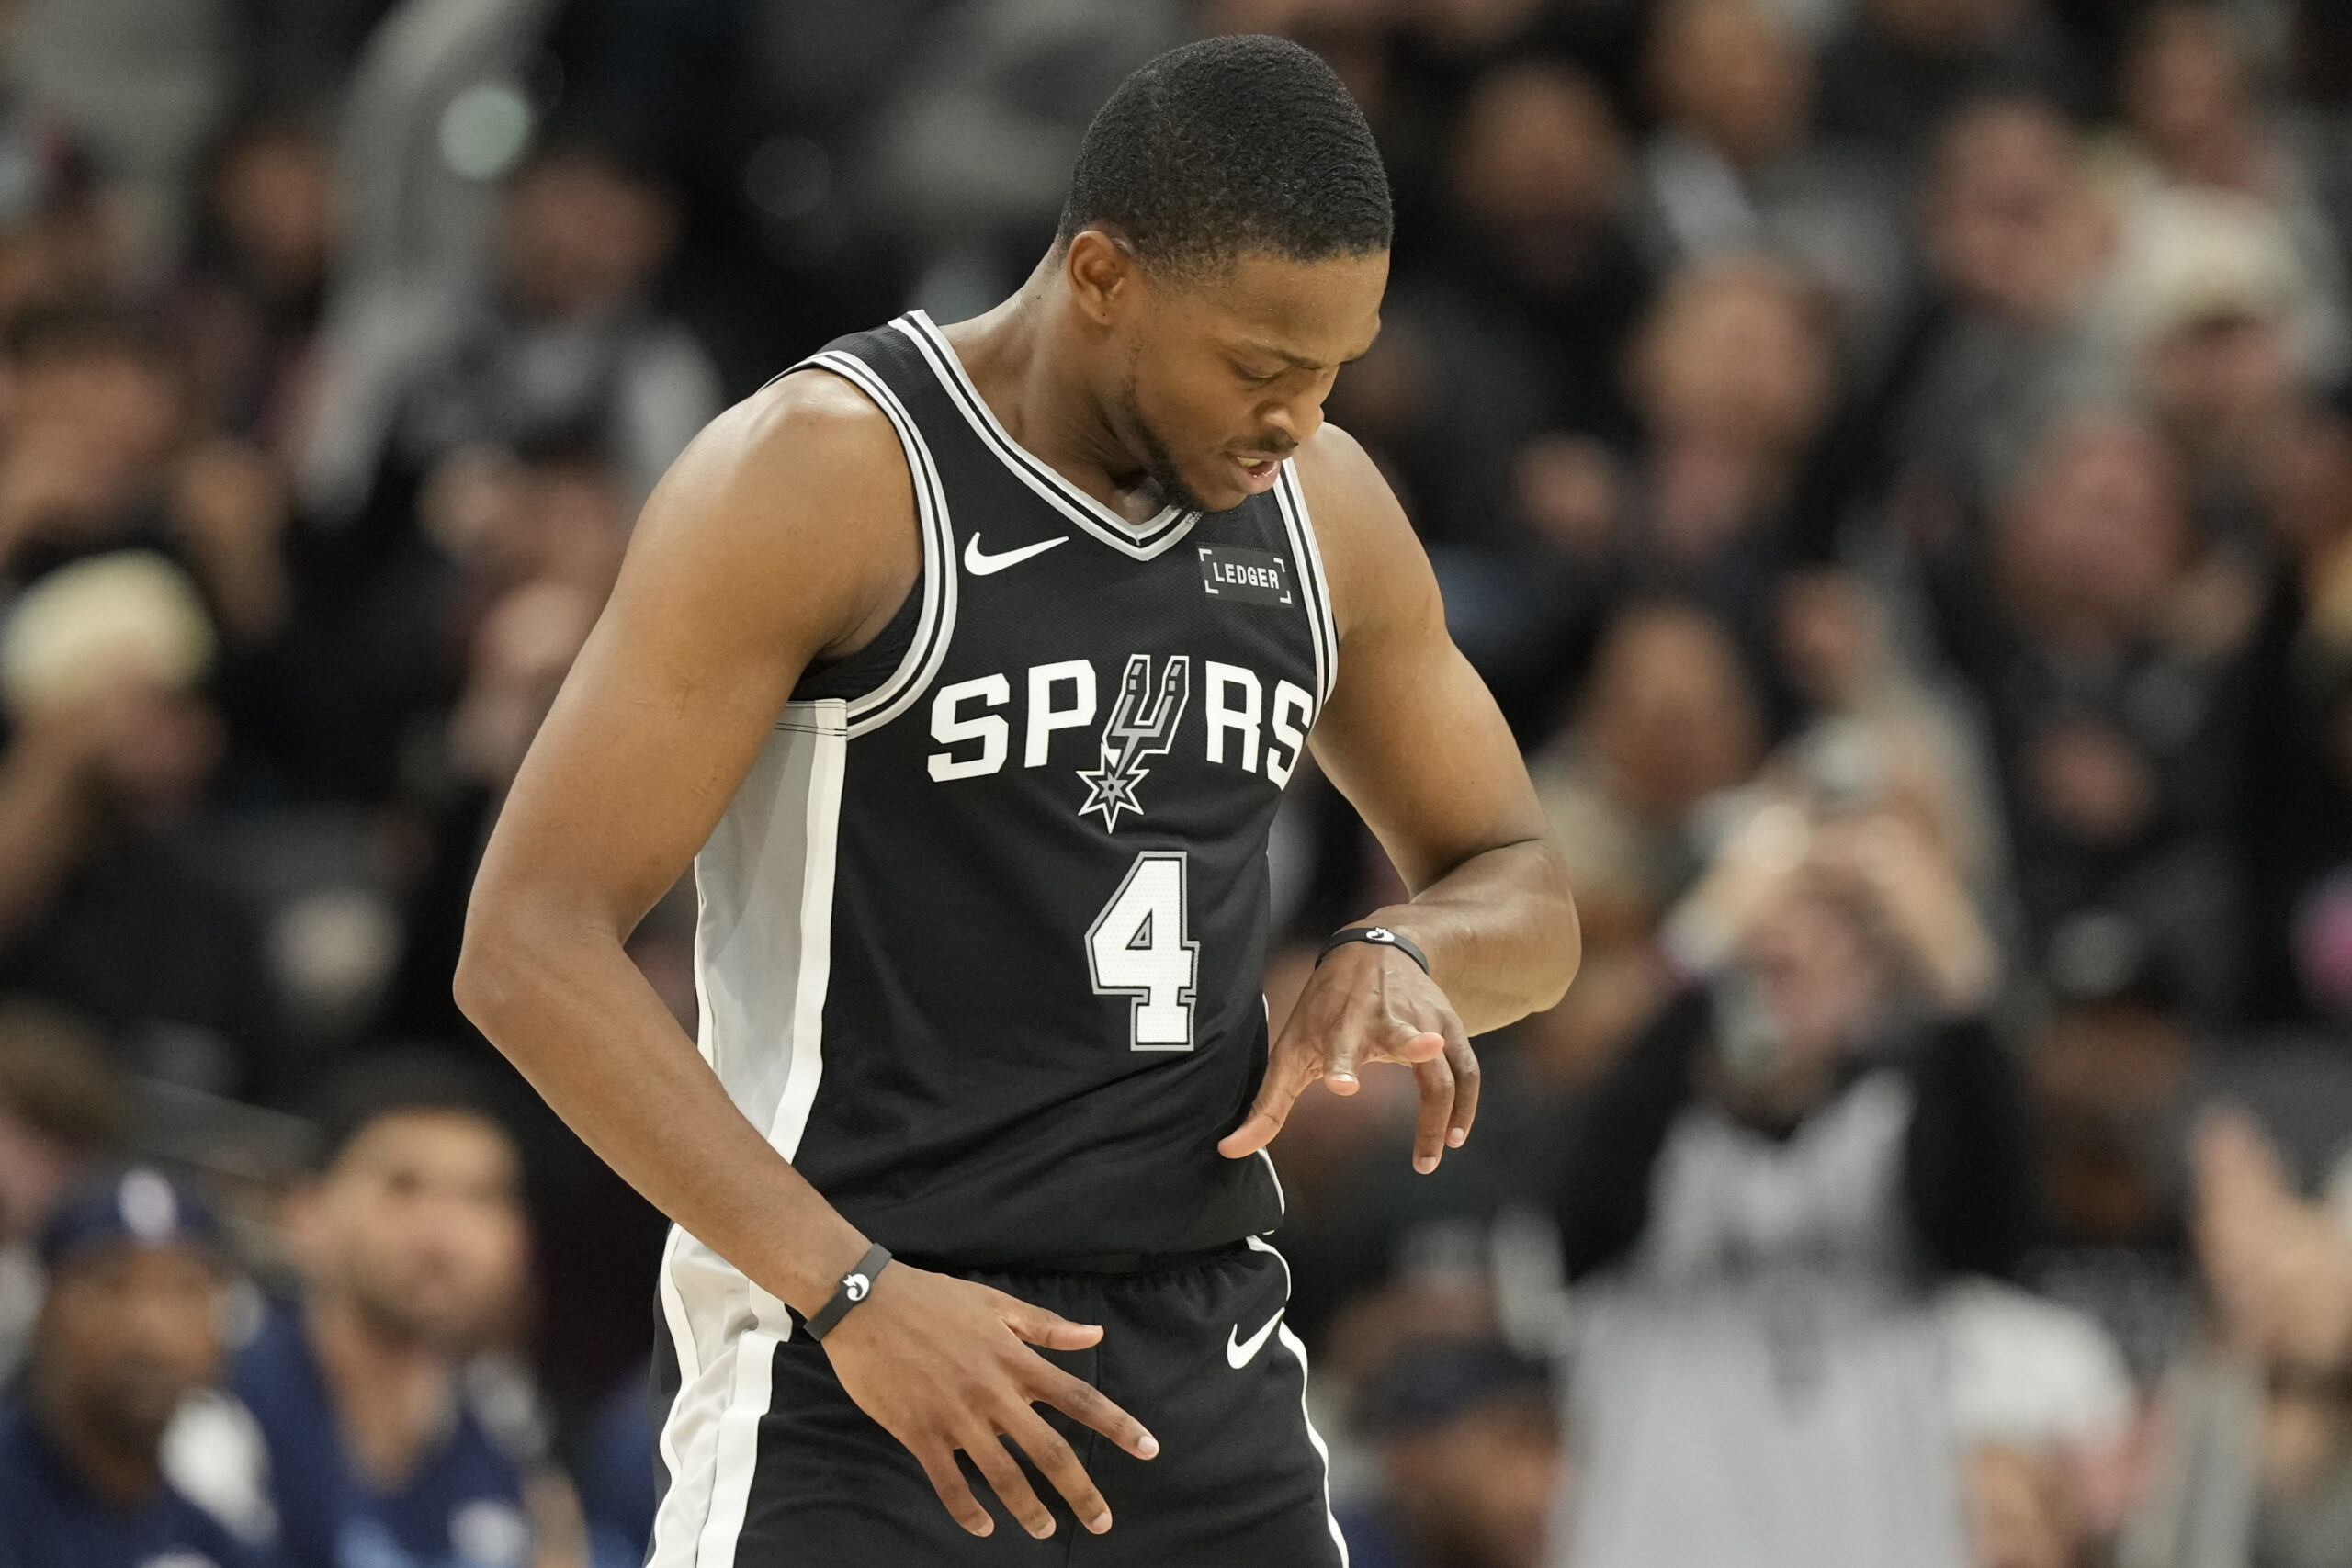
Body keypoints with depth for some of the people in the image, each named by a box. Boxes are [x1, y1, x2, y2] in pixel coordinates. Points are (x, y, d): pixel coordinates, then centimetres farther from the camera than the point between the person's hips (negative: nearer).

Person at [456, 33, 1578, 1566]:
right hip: (854, 1347, -6)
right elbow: (530, 945, -16)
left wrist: (1398, 956, -6)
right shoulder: (822, 480, -13)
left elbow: (1527, 895, 20)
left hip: (1206, 1345, 6)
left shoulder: (1323, 508, 7)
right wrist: (854, 1294, -24)